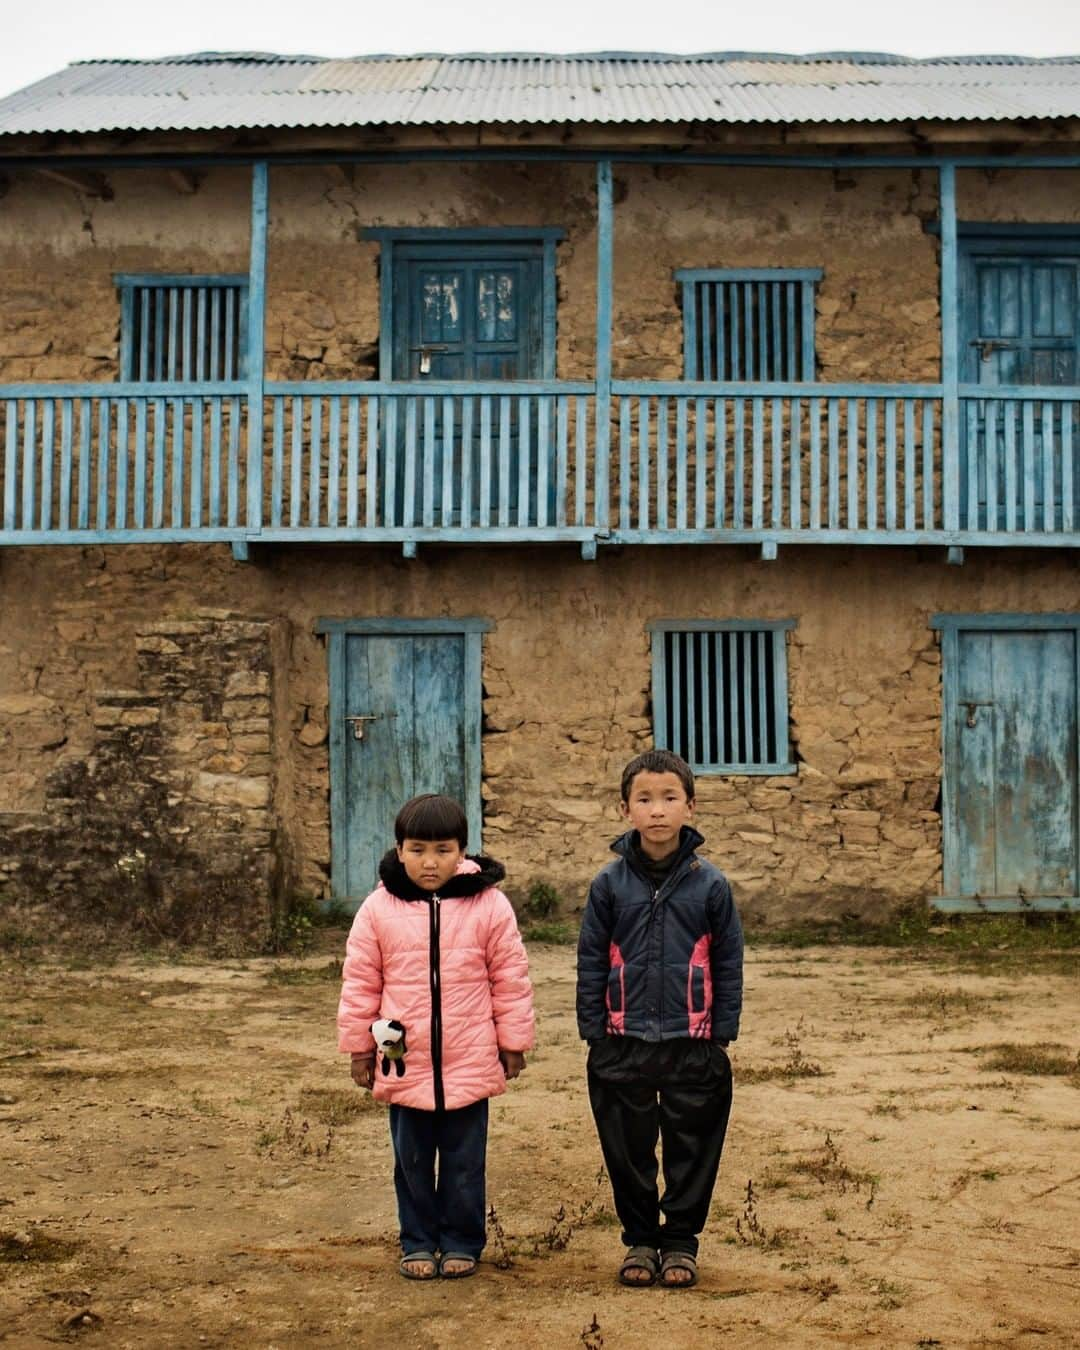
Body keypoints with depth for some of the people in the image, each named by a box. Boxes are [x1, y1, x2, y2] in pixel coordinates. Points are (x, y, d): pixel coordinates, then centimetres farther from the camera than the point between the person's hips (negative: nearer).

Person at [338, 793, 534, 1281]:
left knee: (465, 1163, 11)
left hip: (470, 1065, -1)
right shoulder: (379, 909, -3)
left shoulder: (489, 905, -5)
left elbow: (511, 979, 1)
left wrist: (513, 1043, 3)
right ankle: (417, 1242, 27)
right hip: (403, 1064, 1)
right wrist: (359, 1046, 6)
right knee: (412, 1162, 13)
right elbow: (360, 983, 4)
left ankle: (461, 1242, 26)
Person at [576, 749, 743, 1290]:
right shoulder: (610, 884, -1)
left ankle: (681, 1241, 23)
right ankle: (639, 1239, 25)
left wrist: (724, 1031, 0)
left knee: (692, 1152, 8)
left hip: (694, 1045, 0)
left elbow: (728, 962, 3)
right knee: (629, 1152, 9)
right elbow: (591, 962, 3)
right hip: (622, 1046, 1)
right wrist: (593, 1029, 0)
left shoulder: (710, 884, -2)